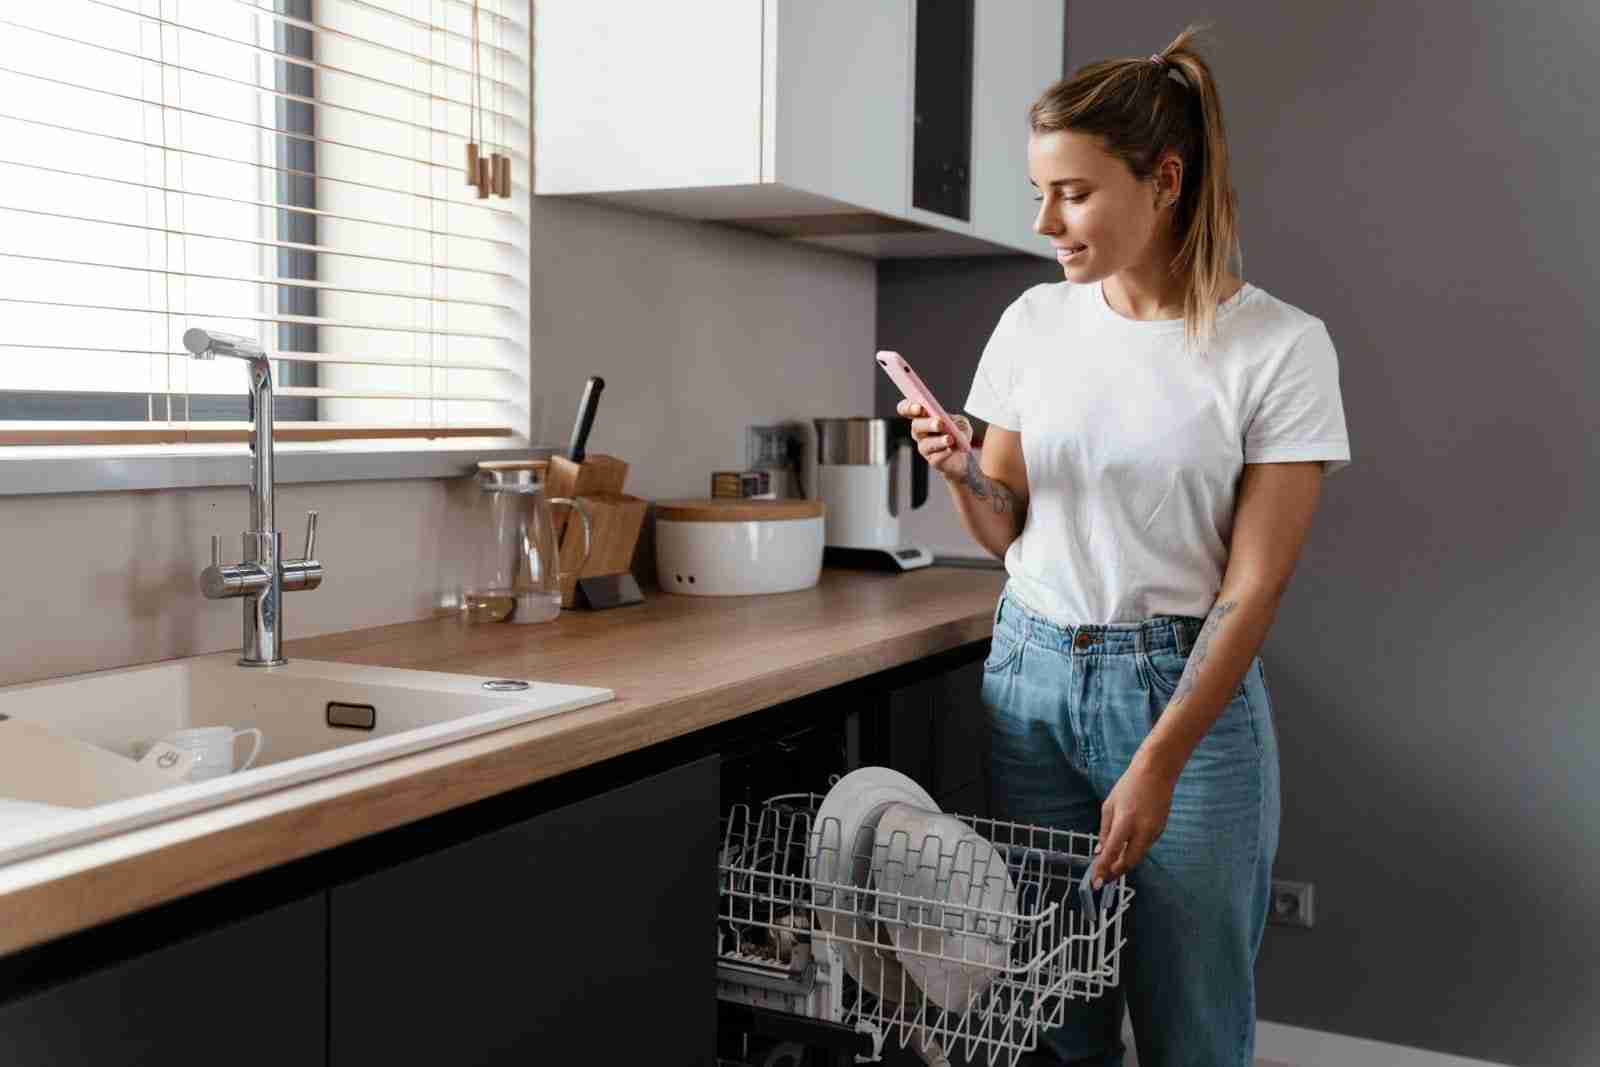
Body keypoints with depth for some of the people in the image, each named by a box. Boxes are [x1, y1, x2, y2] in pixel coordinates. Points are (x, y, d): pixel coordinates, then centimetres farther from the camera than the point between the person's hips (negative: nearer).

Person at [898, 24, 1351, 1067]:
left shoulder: (1279, 346, -9)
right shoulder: (1036, 321, 4)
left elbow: (1254, 585, -10)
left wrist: (1158, 765, -15)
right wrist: (963, 474, -10)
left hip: (1187, 685, -3)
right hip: (1032, 671, 3)